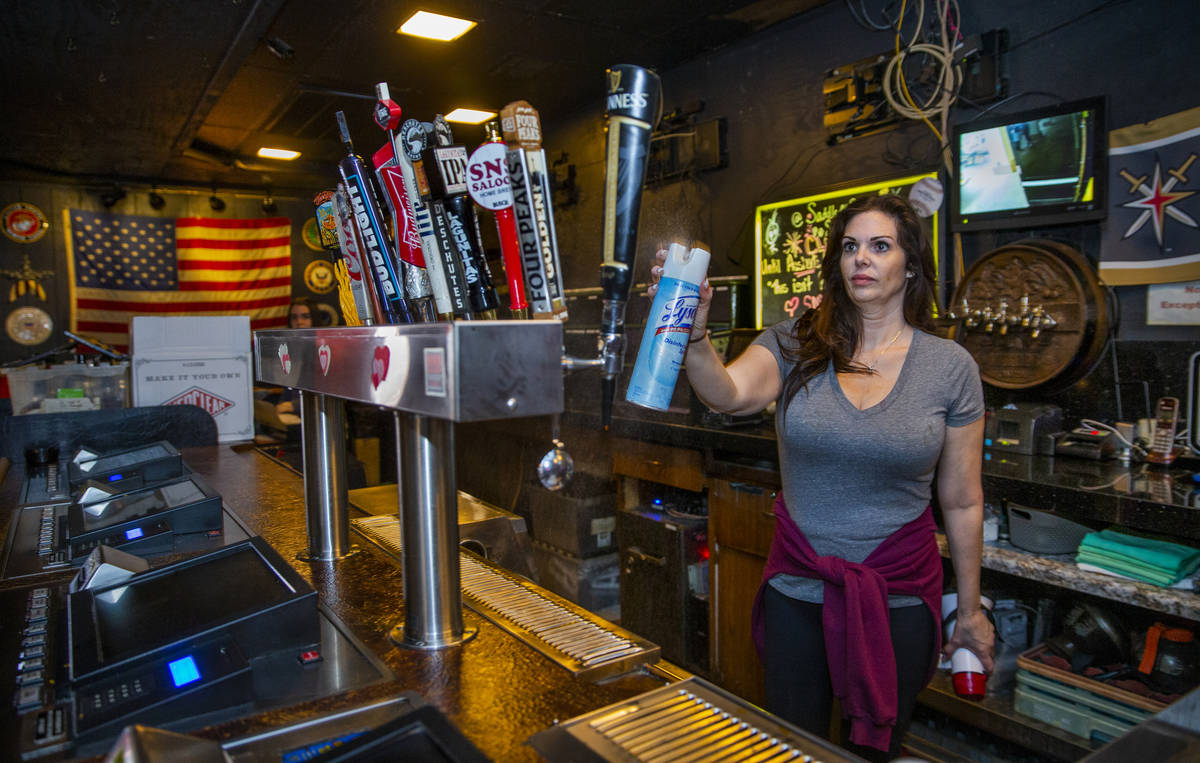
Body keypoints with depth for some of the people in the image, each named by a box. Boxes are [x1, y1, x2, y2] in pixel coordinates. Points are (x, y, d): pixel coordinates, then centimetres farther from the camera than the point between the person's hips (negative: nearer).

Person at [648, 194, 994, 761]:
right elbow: (730, 394, -26)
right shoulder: (795, 343, -6)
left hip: (900, 595, 0)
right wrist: (694, 333, -45)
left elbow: (962, 502, 0)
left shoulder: (951, 367, -5)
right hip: (797, 590, 1)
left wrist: (970, 609, 7)